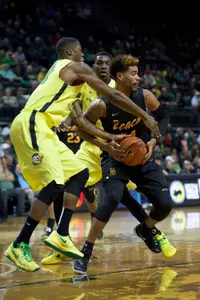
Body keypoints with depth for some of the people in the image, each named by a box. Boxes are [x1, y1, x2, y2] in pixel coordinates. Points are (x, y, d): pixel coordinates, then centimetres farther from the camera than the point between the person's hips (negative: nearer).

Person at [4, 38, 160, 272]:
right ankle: (19, 246, -11)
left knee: (79, 174, 11)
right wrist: (145, 116, 5)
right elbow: (113, 95, -2)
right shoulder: (76, 67, 1)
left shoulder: (64, 75, 29)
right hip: (32, 124, -10)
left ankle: (61, 235, 6)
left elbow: (79, 119, 26)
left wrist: (108, 138, 21)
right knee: (54, 185, -17)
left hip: (40, 129, 10)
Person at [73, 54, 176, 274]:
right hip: (115, 157, -4)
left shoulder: (144, 96, -12)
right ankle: (86, 252, -18)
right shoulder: (102, 105, -22)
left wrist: (153, 142, -8)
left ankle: (146, 229, 34)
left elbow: (162, 117, 5)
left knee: (165, 204, -3)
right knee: (112, 198, -30)